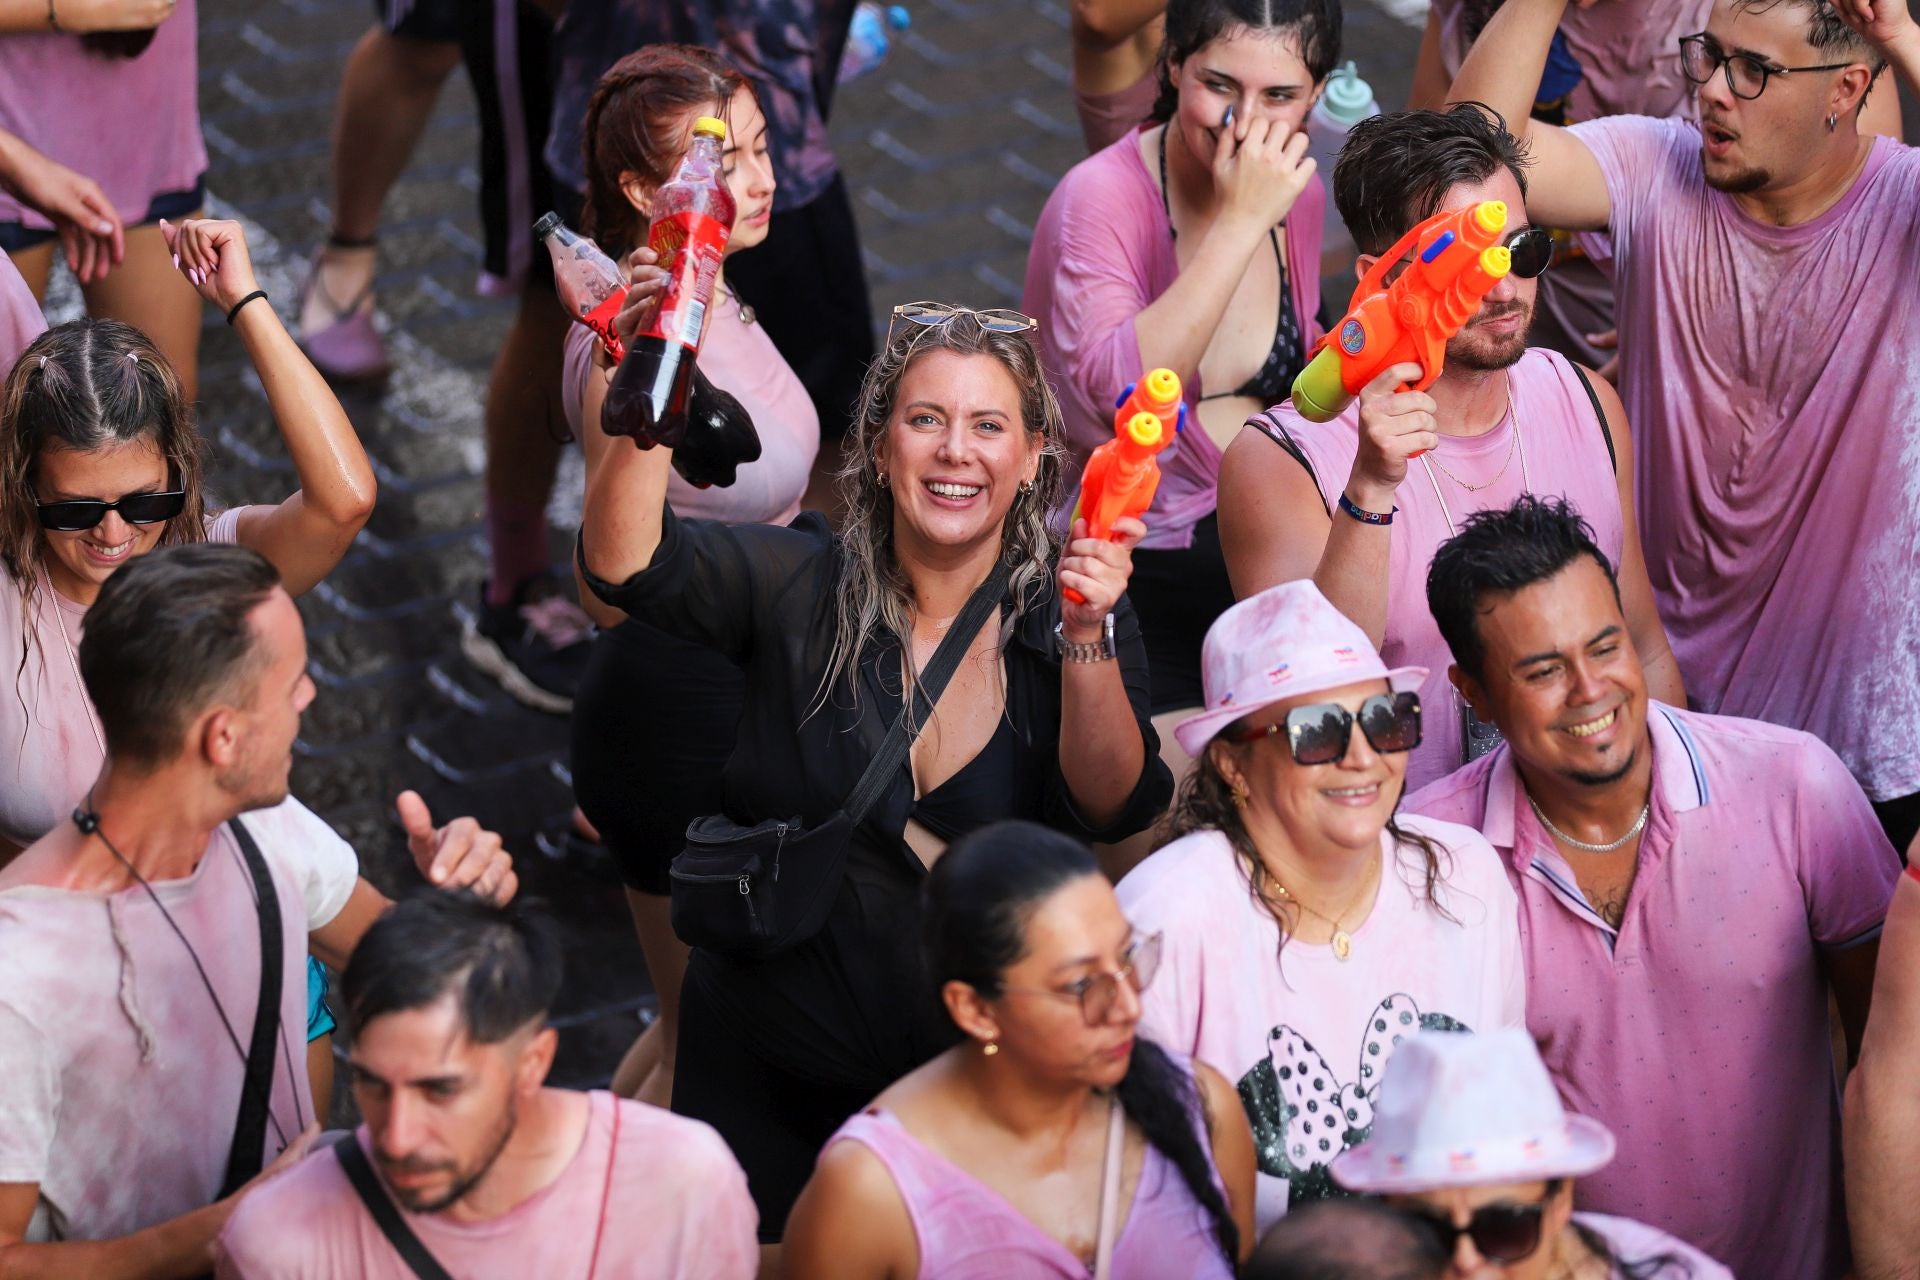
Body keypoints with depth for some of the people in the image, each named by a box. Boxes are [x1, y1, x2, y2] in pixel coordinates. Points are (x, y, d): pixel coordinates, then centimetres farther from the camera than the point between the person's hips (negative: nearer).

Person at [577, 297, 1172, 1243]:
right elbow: (624, 562, -22)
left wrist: (1086, 640, -31)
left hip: (977, 1084, 0)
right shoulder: (800, 588, -6)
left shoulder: (1070, 611, -3)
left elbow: (1110, 810, -16)